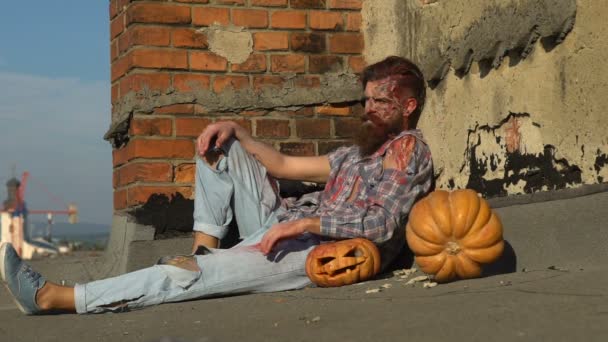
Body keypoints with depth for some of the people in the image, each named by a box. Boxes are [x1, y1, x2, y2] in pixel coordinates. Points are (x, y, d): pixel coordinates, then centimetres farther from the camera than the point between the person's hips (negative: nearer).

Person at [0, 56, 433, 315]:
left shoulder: (408, 148, -3)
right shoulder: (357, 151, 26)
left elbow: (381, 224, -17)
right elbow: (283, 165, 24)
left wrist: (307, 222, -24)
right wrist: (235, 129, 9)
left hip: (316, 253, -9)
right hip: (279, 227, 9)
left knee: (186, 275, -26)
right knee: (223, 148, 9)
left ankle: (54, 298, -28)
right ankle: (205, 248, -4)